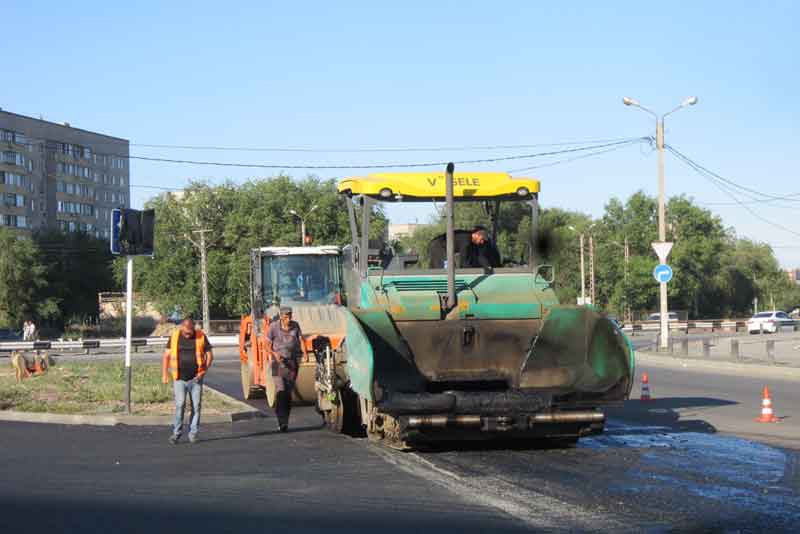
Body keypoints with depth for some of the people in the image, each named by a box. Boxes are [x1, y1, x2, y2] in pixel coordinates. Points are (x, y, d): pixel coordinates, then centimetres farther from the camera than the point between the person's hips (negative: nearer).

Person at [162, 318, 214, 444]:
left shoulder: (201, 337, -1)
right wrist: (164, 374, 0)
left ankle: (193, 434, 13)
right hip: (179, 379, 0)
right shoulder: (174, 336, 2)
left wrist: (203, 371, -9)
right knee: (180, 404, -11)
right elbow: (166, 355, 7)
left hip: (195, 379, 0)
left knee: (196, 406, 2)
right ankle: (176, 433, 0)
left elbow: (210, 355, 3)